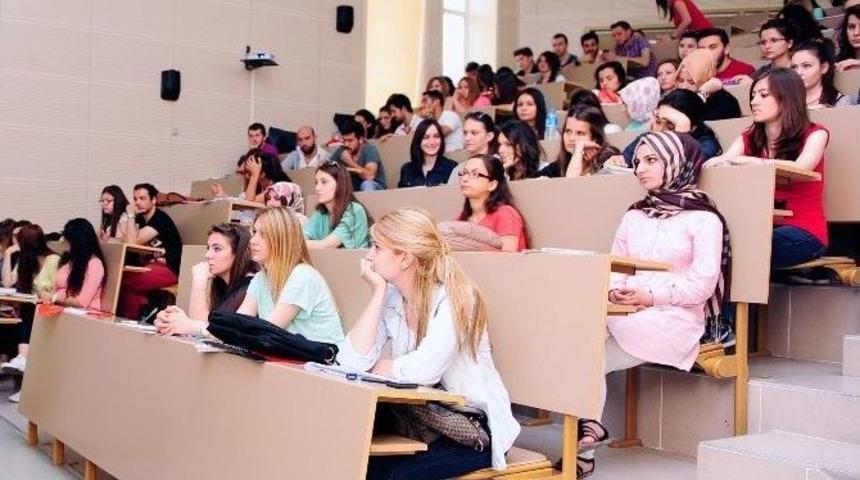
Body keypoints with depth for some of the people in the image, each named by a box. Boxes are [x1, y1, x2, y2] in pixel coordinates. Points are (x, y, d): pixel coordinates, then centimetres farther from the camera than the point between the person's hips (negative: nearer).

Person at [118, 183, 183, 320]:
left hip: (170, 269, -8)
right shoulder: (140, 218, 13)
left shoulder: (160, 219, -14)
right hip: (152, 265, 8)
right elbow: (128, 241, 2)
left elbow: (133, 242, -20)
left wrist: (131, 215, -13)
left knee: (124, 281, -23)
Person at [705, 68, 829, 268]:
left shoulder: (814, 134, 0)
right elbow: (723, 163, -5)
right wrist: (719, 162, -29)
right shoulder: (749, 139, 13)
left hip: (804, 232, -4)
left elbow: (799, 168, -21)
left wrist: (744, 160, -28)